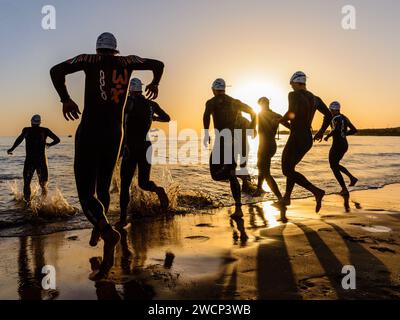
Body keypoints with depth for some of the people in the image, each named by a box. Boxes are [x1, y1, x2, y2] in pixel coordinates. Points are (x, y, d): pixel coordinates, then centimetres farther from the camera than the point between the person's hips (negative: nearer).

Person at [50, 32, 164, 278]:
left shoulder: (90, 60, 2)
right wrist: (155, 83, 33)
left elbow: (57, 70, -11)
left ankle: (108, 231, -31)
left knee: (86, 192, -6)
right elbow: (158, 64, 15)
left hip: (89, 132, -4)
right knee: (103, 188, 21)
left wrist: (65, 99, -2)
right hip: (114, 135, 4)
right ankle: (98, 229, 35)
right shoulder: (127, 62, 9)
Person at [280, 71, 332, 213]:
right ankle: (287, 197, 28)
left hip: (296, 138, -8)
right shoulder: (315, 98, 12)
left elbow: (292, 112, -27)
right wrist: (321, 132, 19)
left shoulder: (294, 95, -10)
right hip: (309, 139, 8)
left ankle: (316, 191, -15)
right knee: (290, 167, 21)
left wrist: (281, 120, -9)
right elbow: (329, 115, 9)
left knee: (287, 171, -1)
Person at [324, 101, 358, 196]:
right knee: (335, 165, 24)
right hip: (345, 144, 9)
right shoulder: (345, 118, 12)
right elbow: (354, 130, 16)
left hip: (337, 145, -9)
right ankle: (352, 177, 9)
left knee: (334, 167, 2)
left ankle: (344, 190, -2)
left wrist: (327, 136, -16)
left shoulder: (335, 119, -14)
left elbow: (336, 129, -32)